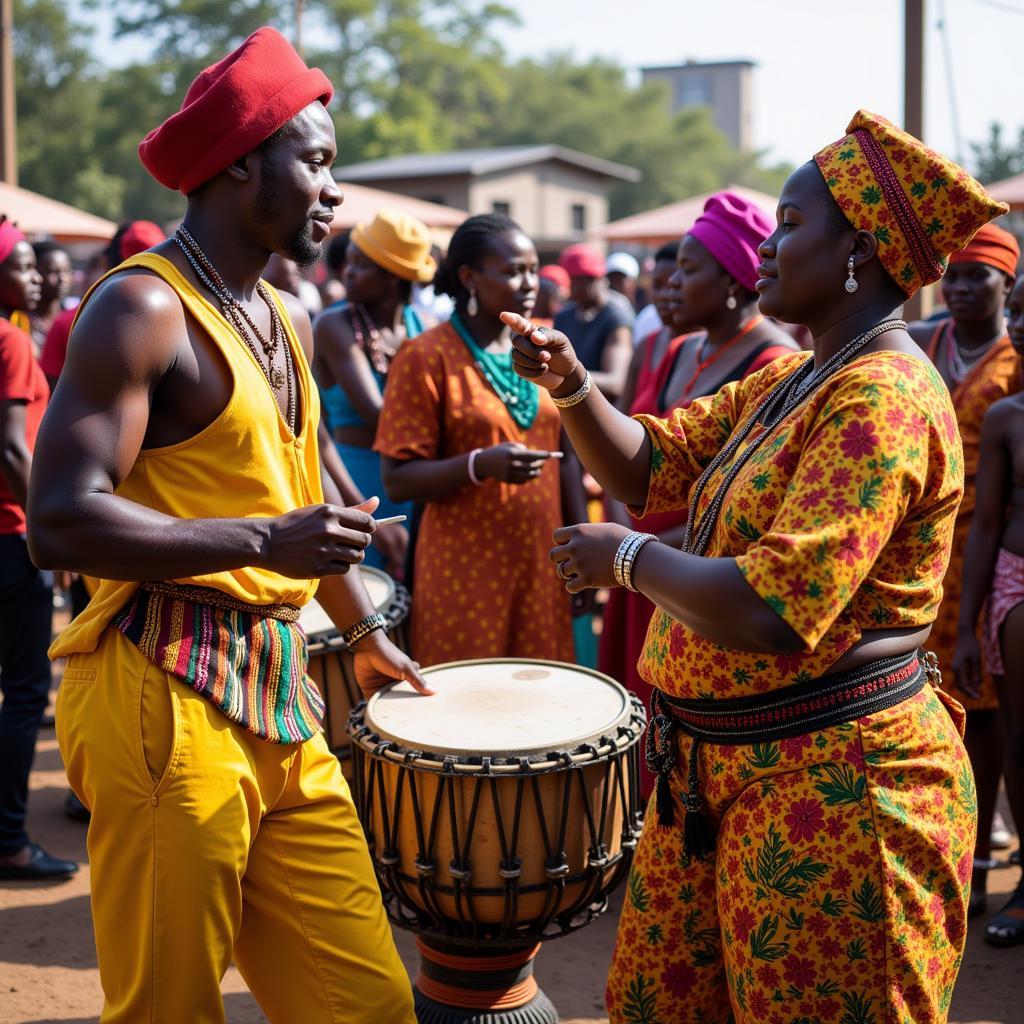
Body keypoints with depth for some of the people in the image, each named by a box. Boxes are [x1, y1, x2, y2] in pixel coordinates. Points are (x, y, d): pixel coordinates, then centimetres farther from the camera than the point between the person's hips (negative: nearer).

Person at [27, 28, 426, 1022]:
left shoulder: (289, 323, 17)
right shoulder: (142, 308, -10)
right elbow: (60, 519, -19)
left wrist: (363, 627, 27)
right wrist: (263, 542, -23)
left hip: (280, 697, 8)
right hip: (165, 698, -8)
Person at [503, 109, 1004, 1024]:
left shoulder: (882, 398, -20)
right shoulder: (787, 383, 12)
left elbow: (774, 610, -30)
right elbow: (653, 465, 15)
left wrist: (628, 559, -15)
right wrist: (573, 389, -2)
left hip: (831, 785, -9)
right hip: (724, 770, 9)